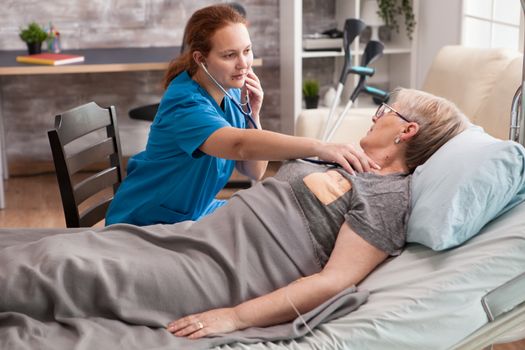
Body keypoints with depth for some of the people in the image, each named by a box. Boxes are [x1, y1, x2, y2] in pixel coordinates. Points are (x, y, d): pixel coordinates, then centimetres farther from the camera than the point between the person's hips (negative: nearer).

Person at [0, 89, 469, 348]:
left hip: (226, 273, -9)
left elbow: (335, 280, -18)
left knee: (63, 270, -17)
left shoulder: (391, 196, -7)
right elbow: (268, 187, 32)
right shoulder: (349, 167, 22)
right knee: (73, 247, -5)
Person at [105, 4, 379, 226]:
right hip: (146, 226, -8)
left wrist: (253, 114, -20)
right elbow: (241, 145, -49)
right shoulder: (185, 103, -29)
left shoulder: (231, 93, -4)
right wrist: (319, 147, -58)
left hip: (197, 213, 8)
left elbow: (253, 171, -7)